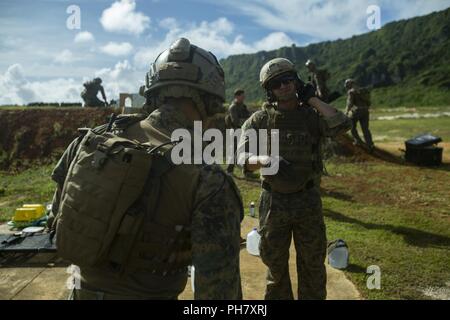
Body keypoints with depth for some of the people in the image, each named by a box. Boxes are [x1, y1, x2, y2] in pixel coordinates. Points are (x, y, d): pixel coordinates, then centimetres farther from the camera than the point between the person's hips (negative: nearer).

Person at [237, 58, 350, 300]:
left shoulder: (313, 116, -2)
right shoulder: (259, 120, -4)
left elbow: (342, 126, -21)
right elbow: (244, 159, -14)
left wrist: (312, 99, -12)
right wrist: (265, 160, -35)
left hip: (308, 200, 1)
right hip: (273, 201, 0)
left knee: (312, 265, 15)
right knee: (275, 264, 16)